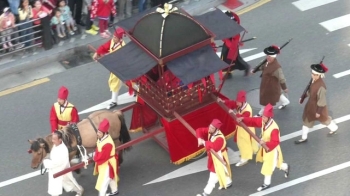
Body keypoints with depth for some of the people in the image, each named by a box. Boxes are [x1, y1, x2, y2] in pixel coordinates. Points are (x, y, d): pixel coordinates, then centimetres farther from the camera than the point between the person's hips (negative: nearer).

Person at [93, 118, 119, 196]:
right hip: (103, 162, 9)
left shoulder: (107, 144, -37)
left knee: (103, 181, 1)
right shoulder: (102, 138, -10)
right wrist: (96, 156, -7)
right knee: (110, 178, 29)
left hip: (107, 164, -9)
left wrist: (95, 158, -13)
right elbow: (98, 149, 6)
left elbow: (102, 157, -29)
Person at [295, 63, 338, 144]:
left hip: (318, 106, -7)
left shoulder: (321, 86, -38)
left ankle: (334, 128, 53)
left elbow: (321, 100, -27)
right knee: (306, 120, 20)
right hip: (311, 104, 7)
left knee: (324, 119, 22)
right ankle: (304, 138, 39)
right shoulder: (314, 80, -15)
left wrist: (319, 111, -18)